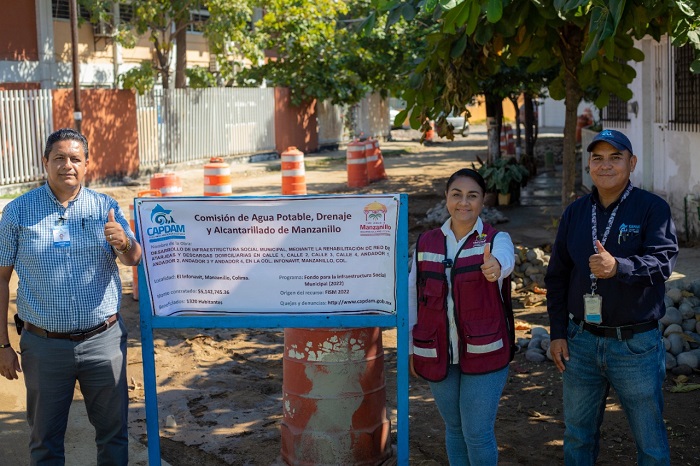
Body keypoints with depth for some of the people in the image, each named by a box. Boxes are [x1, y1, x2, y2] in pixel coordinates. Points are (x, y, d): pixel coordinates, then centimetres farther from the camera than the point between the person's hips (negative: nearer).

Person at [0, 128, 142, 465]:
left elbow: (133, 260, -6)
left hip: (103, 339, 1)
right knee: (45, 438, 13)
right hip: (44, 345, 0)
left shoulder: (105, 207, 0)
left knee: (113, 430, 12)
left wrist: (124, 244, -31)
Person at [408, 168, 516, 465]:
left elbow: (506, 259, -30)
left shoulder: (496, 239, -5)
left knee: (478, 432, -1)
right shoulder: (426, 243, 3)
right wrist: (411, 350, 6)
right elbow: (412, 298, 7)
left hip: (484, 353, -3)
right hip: (437, 355, 3)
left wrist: (496, 265, -54)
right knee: (455, 429, 16)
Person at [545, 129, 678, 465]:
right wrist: (557, 333, 6)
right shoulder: (575, 213, 8)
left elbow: (664, 260, -20)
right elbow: (557, 277, 11)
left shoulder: (652, 208, -5)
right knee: (577, 436, 17)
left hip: (636, 345, -4)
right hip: (581, 342, 4)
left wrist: (618, 267, -38)